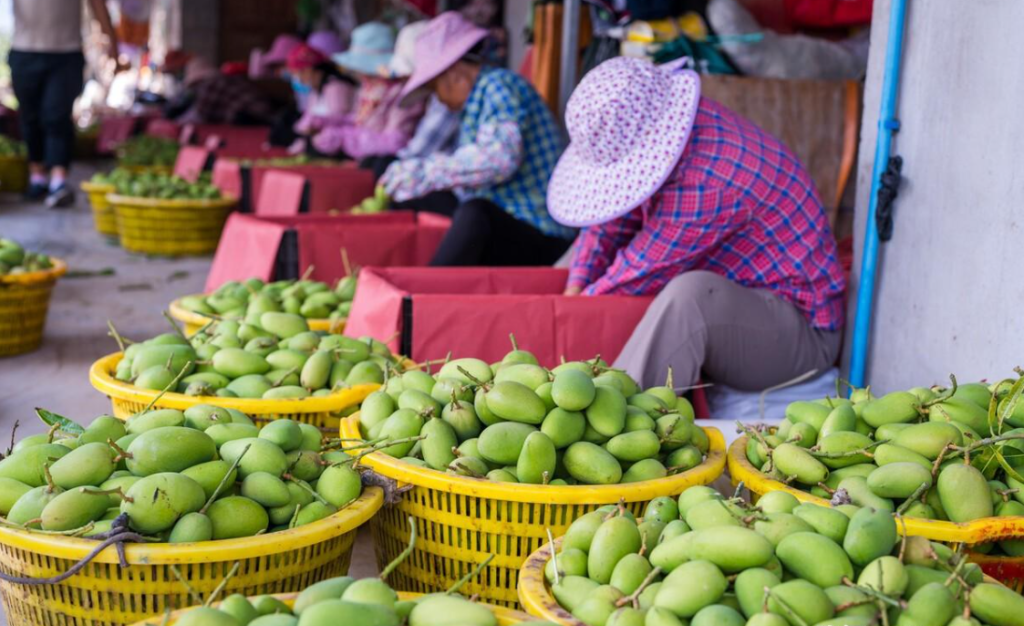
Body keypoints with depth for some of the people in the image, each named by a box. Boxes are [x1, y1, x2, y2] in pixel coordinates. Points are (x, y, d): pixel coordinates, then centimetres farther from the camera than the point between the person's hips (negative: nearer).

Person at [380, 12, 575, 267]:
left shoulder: (498, 84, -11)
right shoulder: (480, 93, 16)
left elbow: (501, 158, -26)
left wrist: (424, 173, -21)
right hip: (503, 220, 11)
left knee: (474, 213, -37)